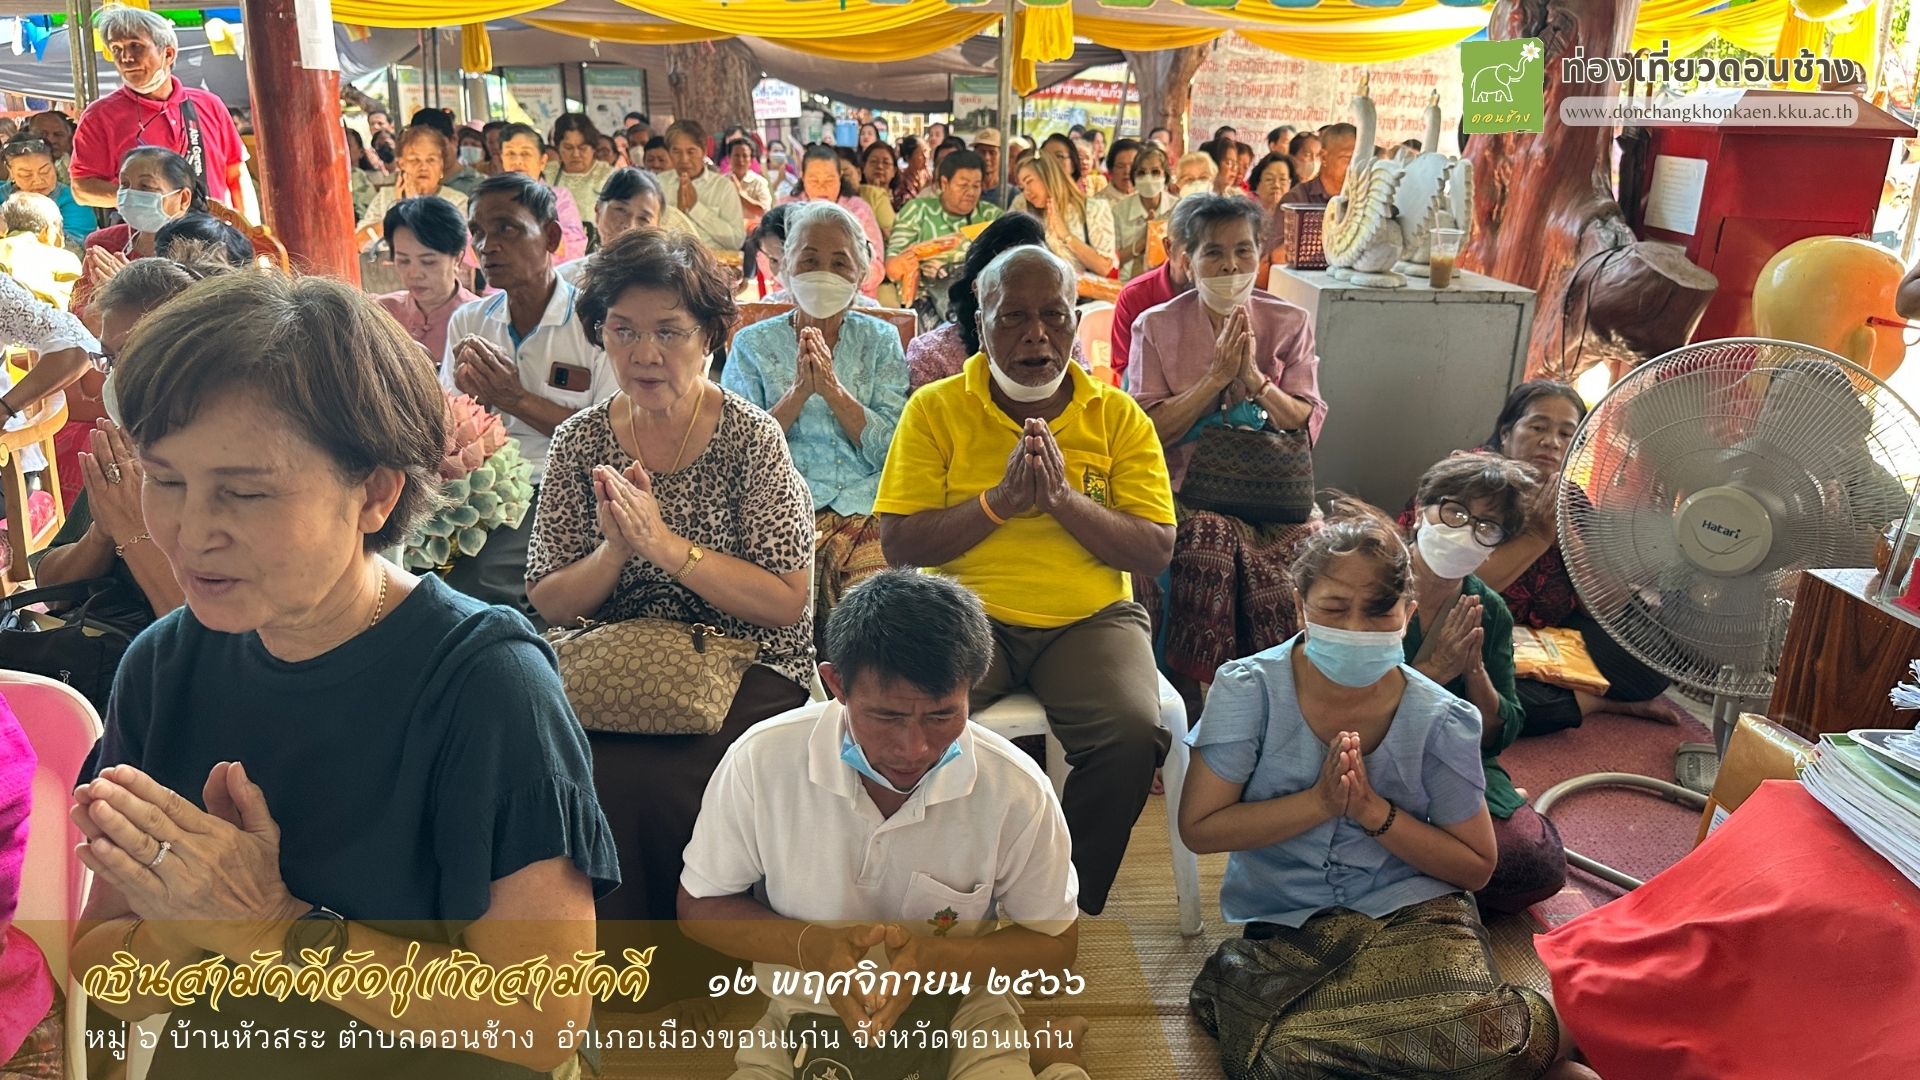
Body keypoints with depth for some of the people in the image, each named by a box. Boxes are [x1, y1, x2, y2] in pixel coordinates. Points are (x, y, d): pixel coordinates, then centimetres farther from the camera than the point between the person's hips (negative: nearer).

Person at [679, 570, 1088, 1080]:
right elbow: (701, 906, -2)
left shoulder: (1017, 792, -17)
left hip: (958, 1010, 0)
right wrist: (810, 947, -21)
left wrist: (936, 957, -20)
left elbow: (1055, 945, -2)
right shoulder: (761, 762, -17)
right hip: (805, 1008, 1)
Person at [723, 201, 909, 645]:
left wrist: (833, 389, -10)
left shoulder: (880, 339, 13)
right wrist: (798, 393, -12)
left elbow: (892, 451, 2)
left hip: (864, 511, 1)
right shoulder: (752, 344, 12)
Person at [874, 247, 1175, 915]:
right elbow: (898, 545, -2)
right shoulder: (935, 408, 6)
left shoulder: (1118, 416, 8)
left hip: (1090, 618, 1)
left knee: (1134, 733, -28)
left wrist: (1064, 497, -14)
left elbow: (1156, 552, 0)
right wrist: (999, 501, -14)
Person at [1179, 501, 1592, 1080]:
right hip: (1287, 928, 1)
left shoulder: (1441, 722, -5)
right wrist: (1319, 802, -18)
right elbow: (1198, 827, -7)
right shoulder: (1248, 689, -9)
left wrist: (1375, 812, -14)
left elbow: (1476, 867, 3)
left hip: (1414, 914, -1)